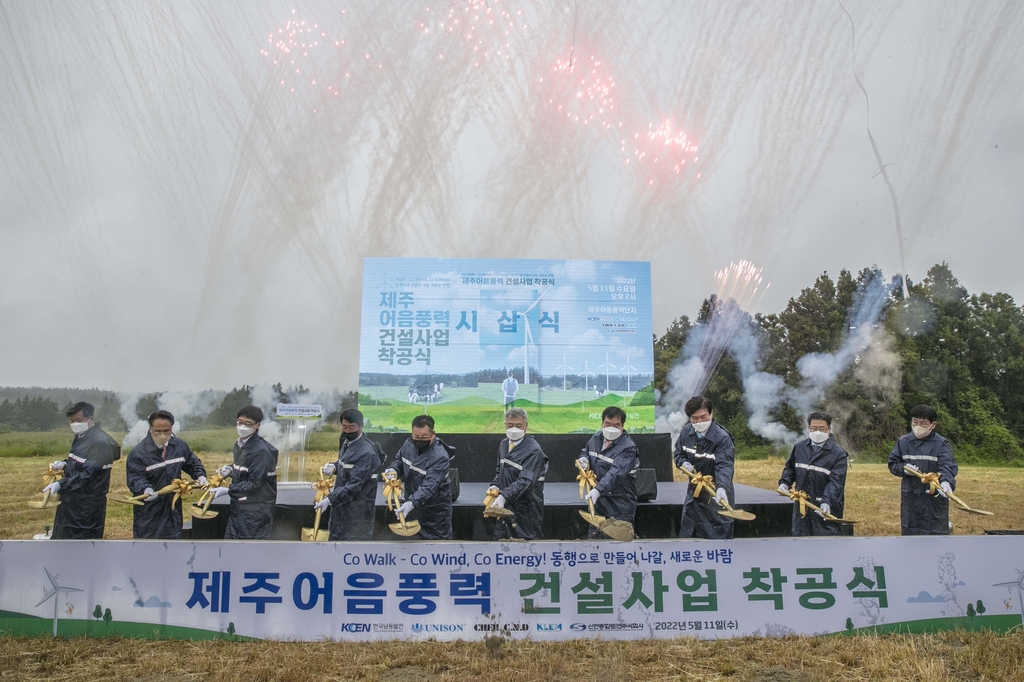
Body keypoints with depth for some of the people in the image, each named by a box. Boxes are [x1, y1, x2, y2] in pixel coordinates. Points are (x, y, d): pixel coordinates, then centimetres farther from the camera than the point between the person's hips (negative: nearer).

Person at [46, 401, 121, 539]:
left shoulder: (99, 442, -21)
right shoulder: (81, 436, 11)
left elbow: (87, 473, -26)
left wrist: (60, 484, -32)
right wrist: (64, 465, 1)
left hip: (88, 503, -10)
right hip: (73, 498, 10)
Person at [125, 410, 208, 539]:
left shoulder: (180, 446, 1)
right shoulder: (138, 453, -15)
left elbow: (193, 463, 13)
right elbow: (135, 478, -17)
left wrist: (200, 475, -5)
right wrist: (145, 489, -37)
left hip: (172, 508, 5)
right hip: (149, 512, -5)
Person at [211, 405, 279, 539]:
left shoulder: (261, 450, -20)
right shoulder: (239, 444, 9)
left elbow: (254, 482, -20)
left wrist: (227, 490, -19)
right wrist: (230, 470, 3)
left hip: (256, 510, -9)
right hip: (239, 506, 9)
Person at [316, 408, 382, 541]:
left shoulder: (367, 452, -23)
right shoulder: (346, 442, 7)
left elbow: (355, 484, -26)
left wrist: (330, 499, -29)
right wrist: (334, 466, 0)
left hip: (357, 510, -9)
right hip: (341, 503, 9)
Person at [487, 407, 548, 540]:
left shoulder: (533, 450, -15)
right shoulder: (503, 445, 9)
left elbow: (525, 481, -23)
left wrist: (504, 496, -33)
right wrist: (495, 486, 2)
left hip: (526, 510, -7)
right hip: (505, 508, 7)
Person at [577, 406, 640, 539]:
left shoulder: (628, 447, -18)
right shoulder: (597, 438, 5)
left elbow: (616, 473, -31)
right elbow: (585, 451, 25)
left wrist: (598, 490, -43)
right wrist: (583, 459, 1)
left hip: (620, 507, -7)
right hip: (598, 502, 7)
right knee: (593, 537, 15)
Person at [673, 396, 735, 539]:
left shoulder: (722, 437, -22)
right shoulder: (686, 432, -4)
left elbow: (724, 466, -33)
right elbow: (679, 453, 12)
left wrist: (722, 487, -51)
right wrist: (683, 463, -11)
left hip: (716, 495, -6)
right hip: (694, 491, 6)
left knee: (718, 538, 2)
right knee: (686, 534, 16)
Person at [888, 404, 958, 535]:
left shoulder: (941, 444, -6)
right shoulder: (903, 442, 6)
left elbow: (948, 465, -20)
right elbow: (892, 463, 11)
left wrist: (946, 481, -40)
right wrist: (904, 468, -12)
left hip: (935, 498, -4)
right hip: (910, 499, 4)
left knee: (938, 531, -1)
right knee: (910, 532, 12)